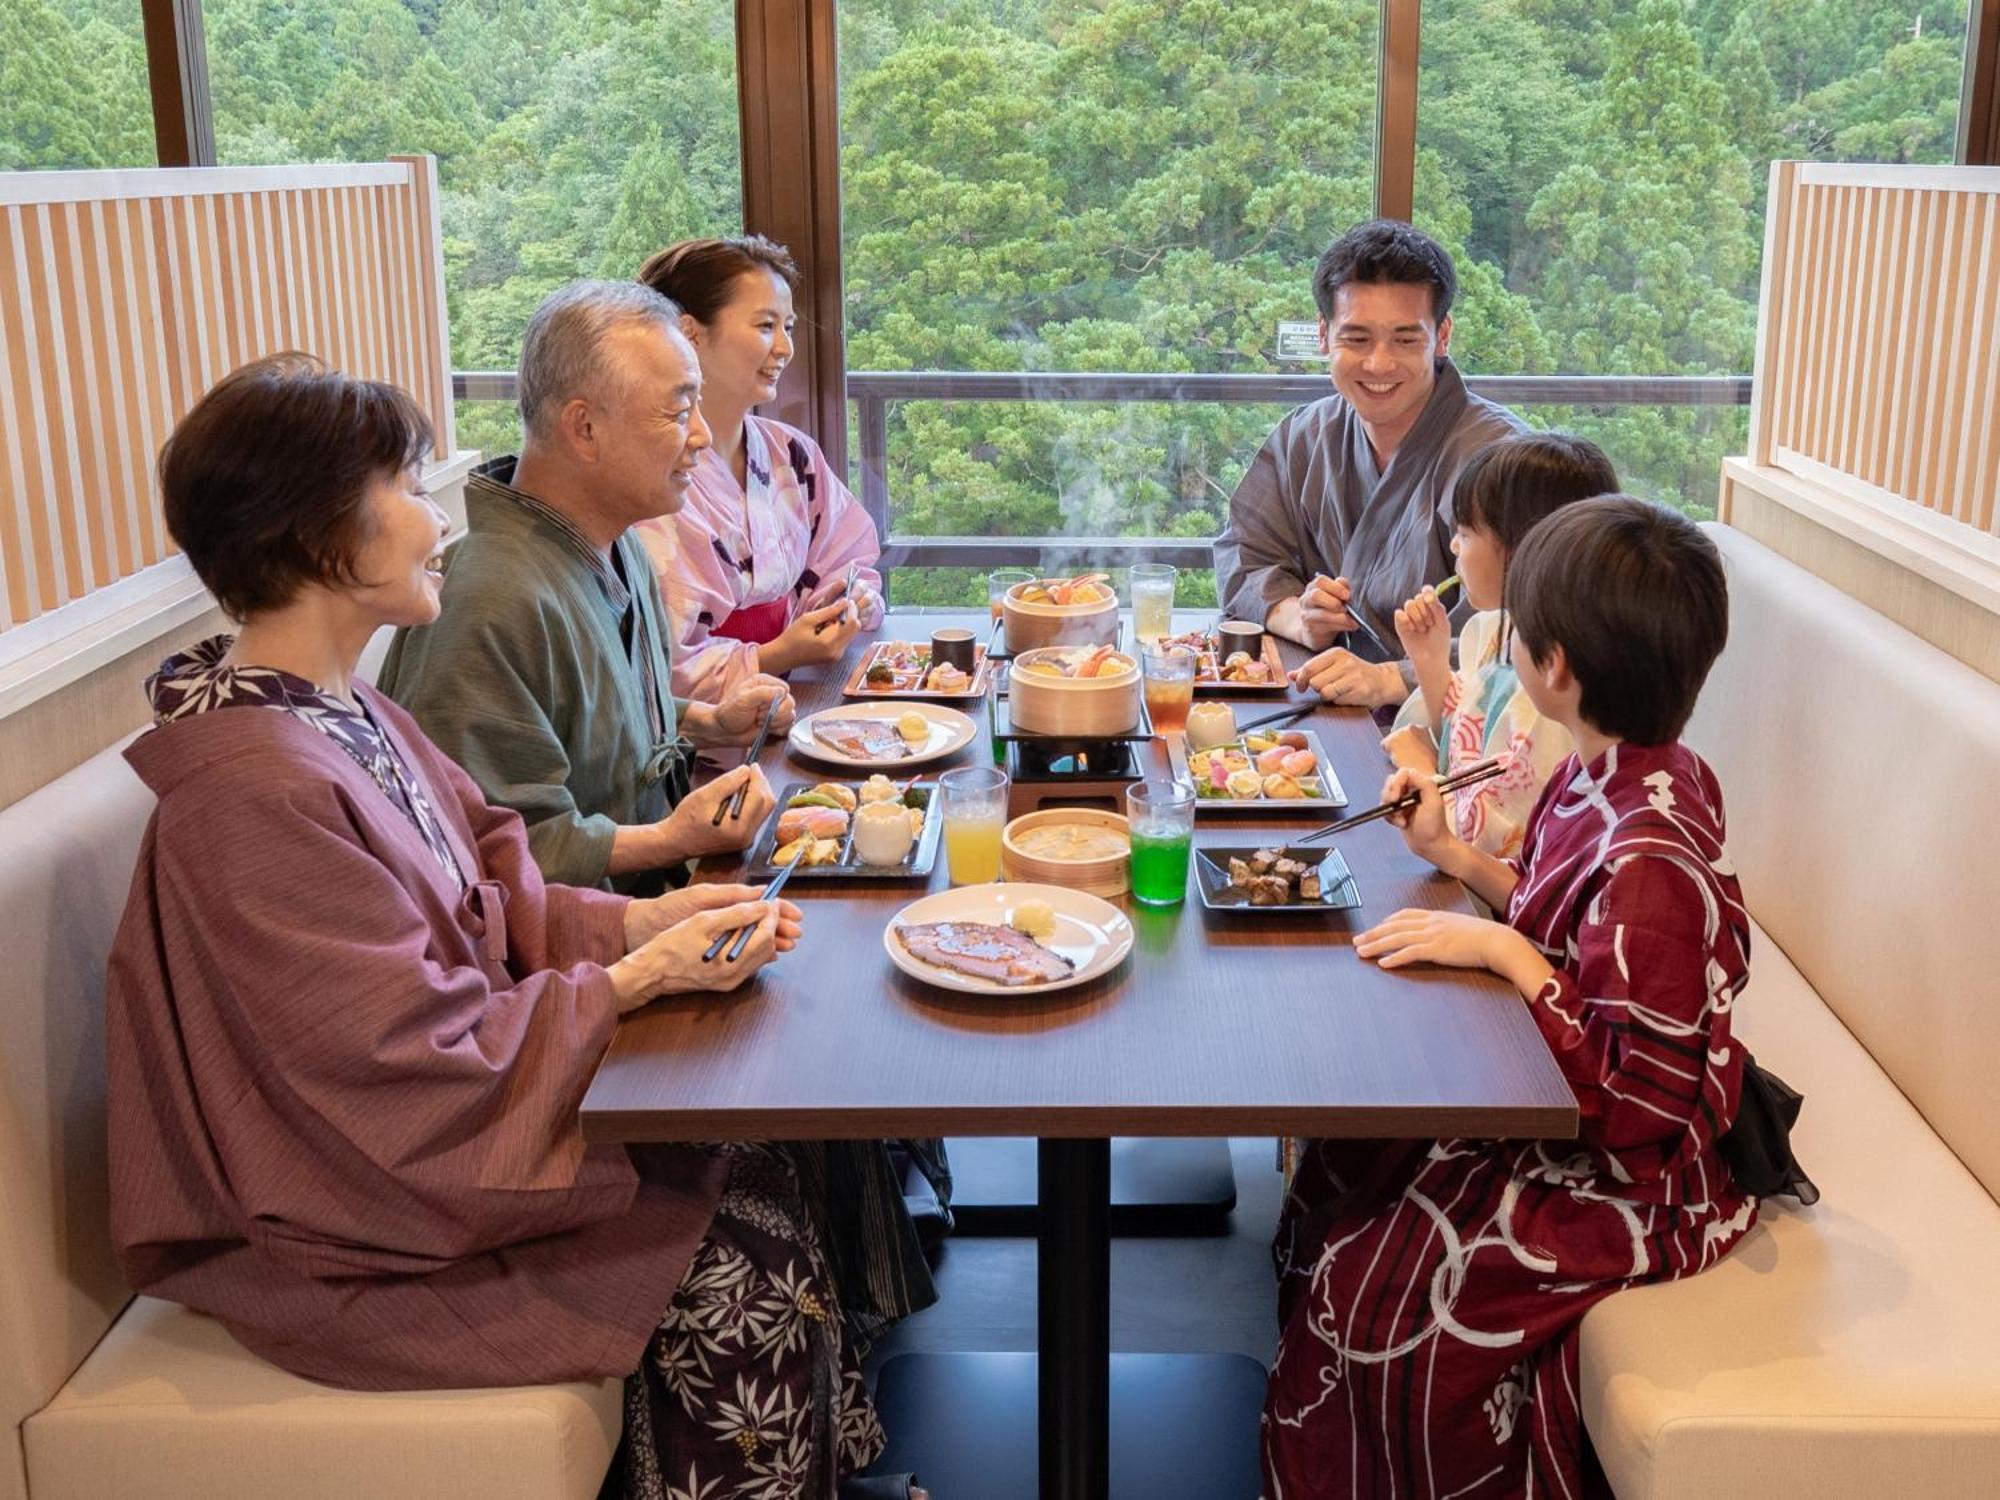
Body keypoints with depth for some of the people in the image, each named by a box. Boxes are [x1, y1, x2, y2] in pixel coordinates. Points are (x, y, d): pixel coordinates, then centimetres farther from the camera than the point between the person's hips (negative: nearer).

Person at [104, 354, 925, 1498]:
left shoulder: (345, 713, 3)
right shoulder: (255, 790, -28)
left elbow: (493, 906, 8)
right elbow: (414, 1062, -25)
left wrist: (649, 919, -8)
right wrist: (637, 976, -17)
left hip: (409, 1137, 9)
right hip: (341, 1239, -9)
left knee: (756, 1178, 1)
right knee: (744, 1274, -9)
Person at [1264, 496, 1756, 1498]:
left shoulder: (1651, 861, -33)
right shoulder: (1610, 775, -5)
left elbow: (1637, 1102, -29)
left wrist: (1501, 950, -28)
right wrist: (1451, 853, 5)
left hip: (1629, 1172, -9)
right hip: (1556, 1103, 10)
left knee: (1377, 1283, -14)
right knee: (1334, 1183, 9)